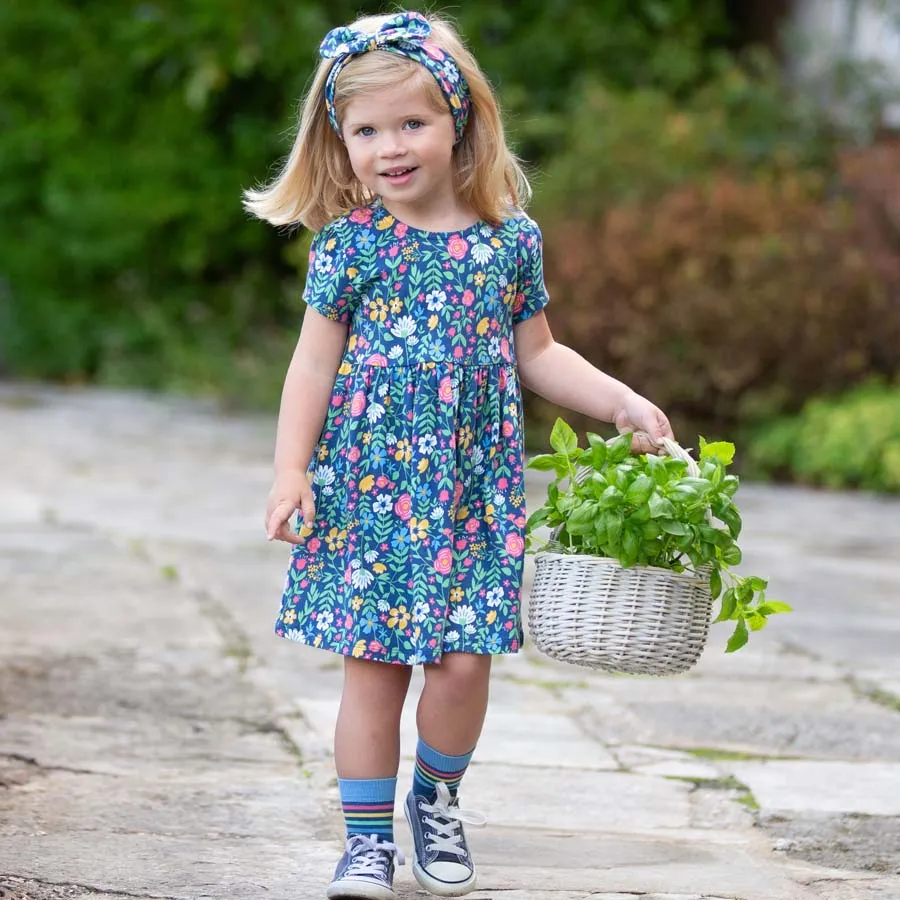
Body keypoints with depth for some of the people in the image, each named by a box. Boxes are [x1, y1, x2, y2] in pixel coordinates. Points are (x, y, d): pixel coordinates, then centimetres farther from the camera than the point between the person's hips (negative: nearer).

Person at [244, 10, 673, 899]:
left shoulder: (511, 239, 4)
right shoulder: (348, 241, -2)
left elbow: (537, 355, 15)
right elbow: (314, 362, 0)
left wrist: (621, 402, 8)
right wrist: (292, 474, -5)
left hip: (475, 489, 2)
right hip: (369, 488, -2)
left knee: (463, 659, -3)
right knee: (373, 665, -1)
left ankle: (437, 800, 24)